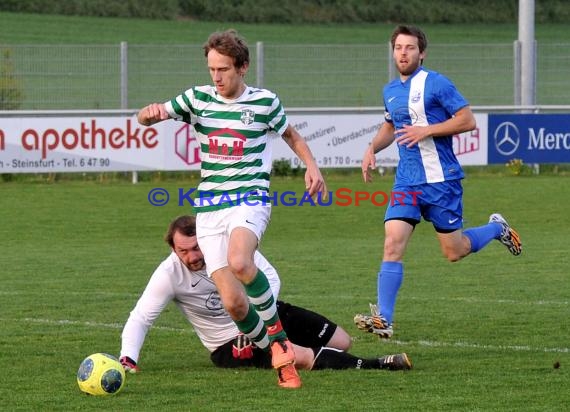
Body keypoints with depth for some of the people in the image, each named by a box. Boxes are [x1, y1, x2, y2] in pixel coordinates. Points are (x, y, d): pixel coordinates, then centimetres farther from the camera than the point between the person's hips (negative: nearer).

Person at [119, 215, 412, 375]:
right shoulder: (169, 275, -21)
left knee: (342, 342, 5)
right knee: (302, 357, -30)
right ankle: (370, 367, -21)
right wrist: (128, 358, -38)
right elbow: (140, 318, -21)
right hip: (230, 343, -5)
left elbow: (269, 276, -10)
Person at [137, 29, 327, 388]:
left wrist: (312, 166, 1)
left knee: (239, 262, -35)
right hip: (210, 207, 3)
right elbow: (146, 118, 4)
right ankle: (278, 353, 17)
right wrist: (150, 112, -21)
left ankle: (277, 331, -11)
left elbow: (292, 135, 19)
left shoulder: (264, 102, 1)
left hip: (250, 200, -3)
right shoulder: (198, 99, 6)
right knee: (233, 302, -9)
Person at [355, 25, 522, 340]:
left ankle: (496, 229, 35)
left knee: (453, 252, 4)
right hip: (406, 181, 5)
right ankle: (383, 319, -13)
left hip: (441, 180, -5)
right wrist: (372, 149, 13)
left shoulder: (436, 84, -9)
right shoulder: (390, 91, 12)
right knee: (392, 244, -12)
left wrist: (426, 131, -18)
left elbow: (467, 120, -12)